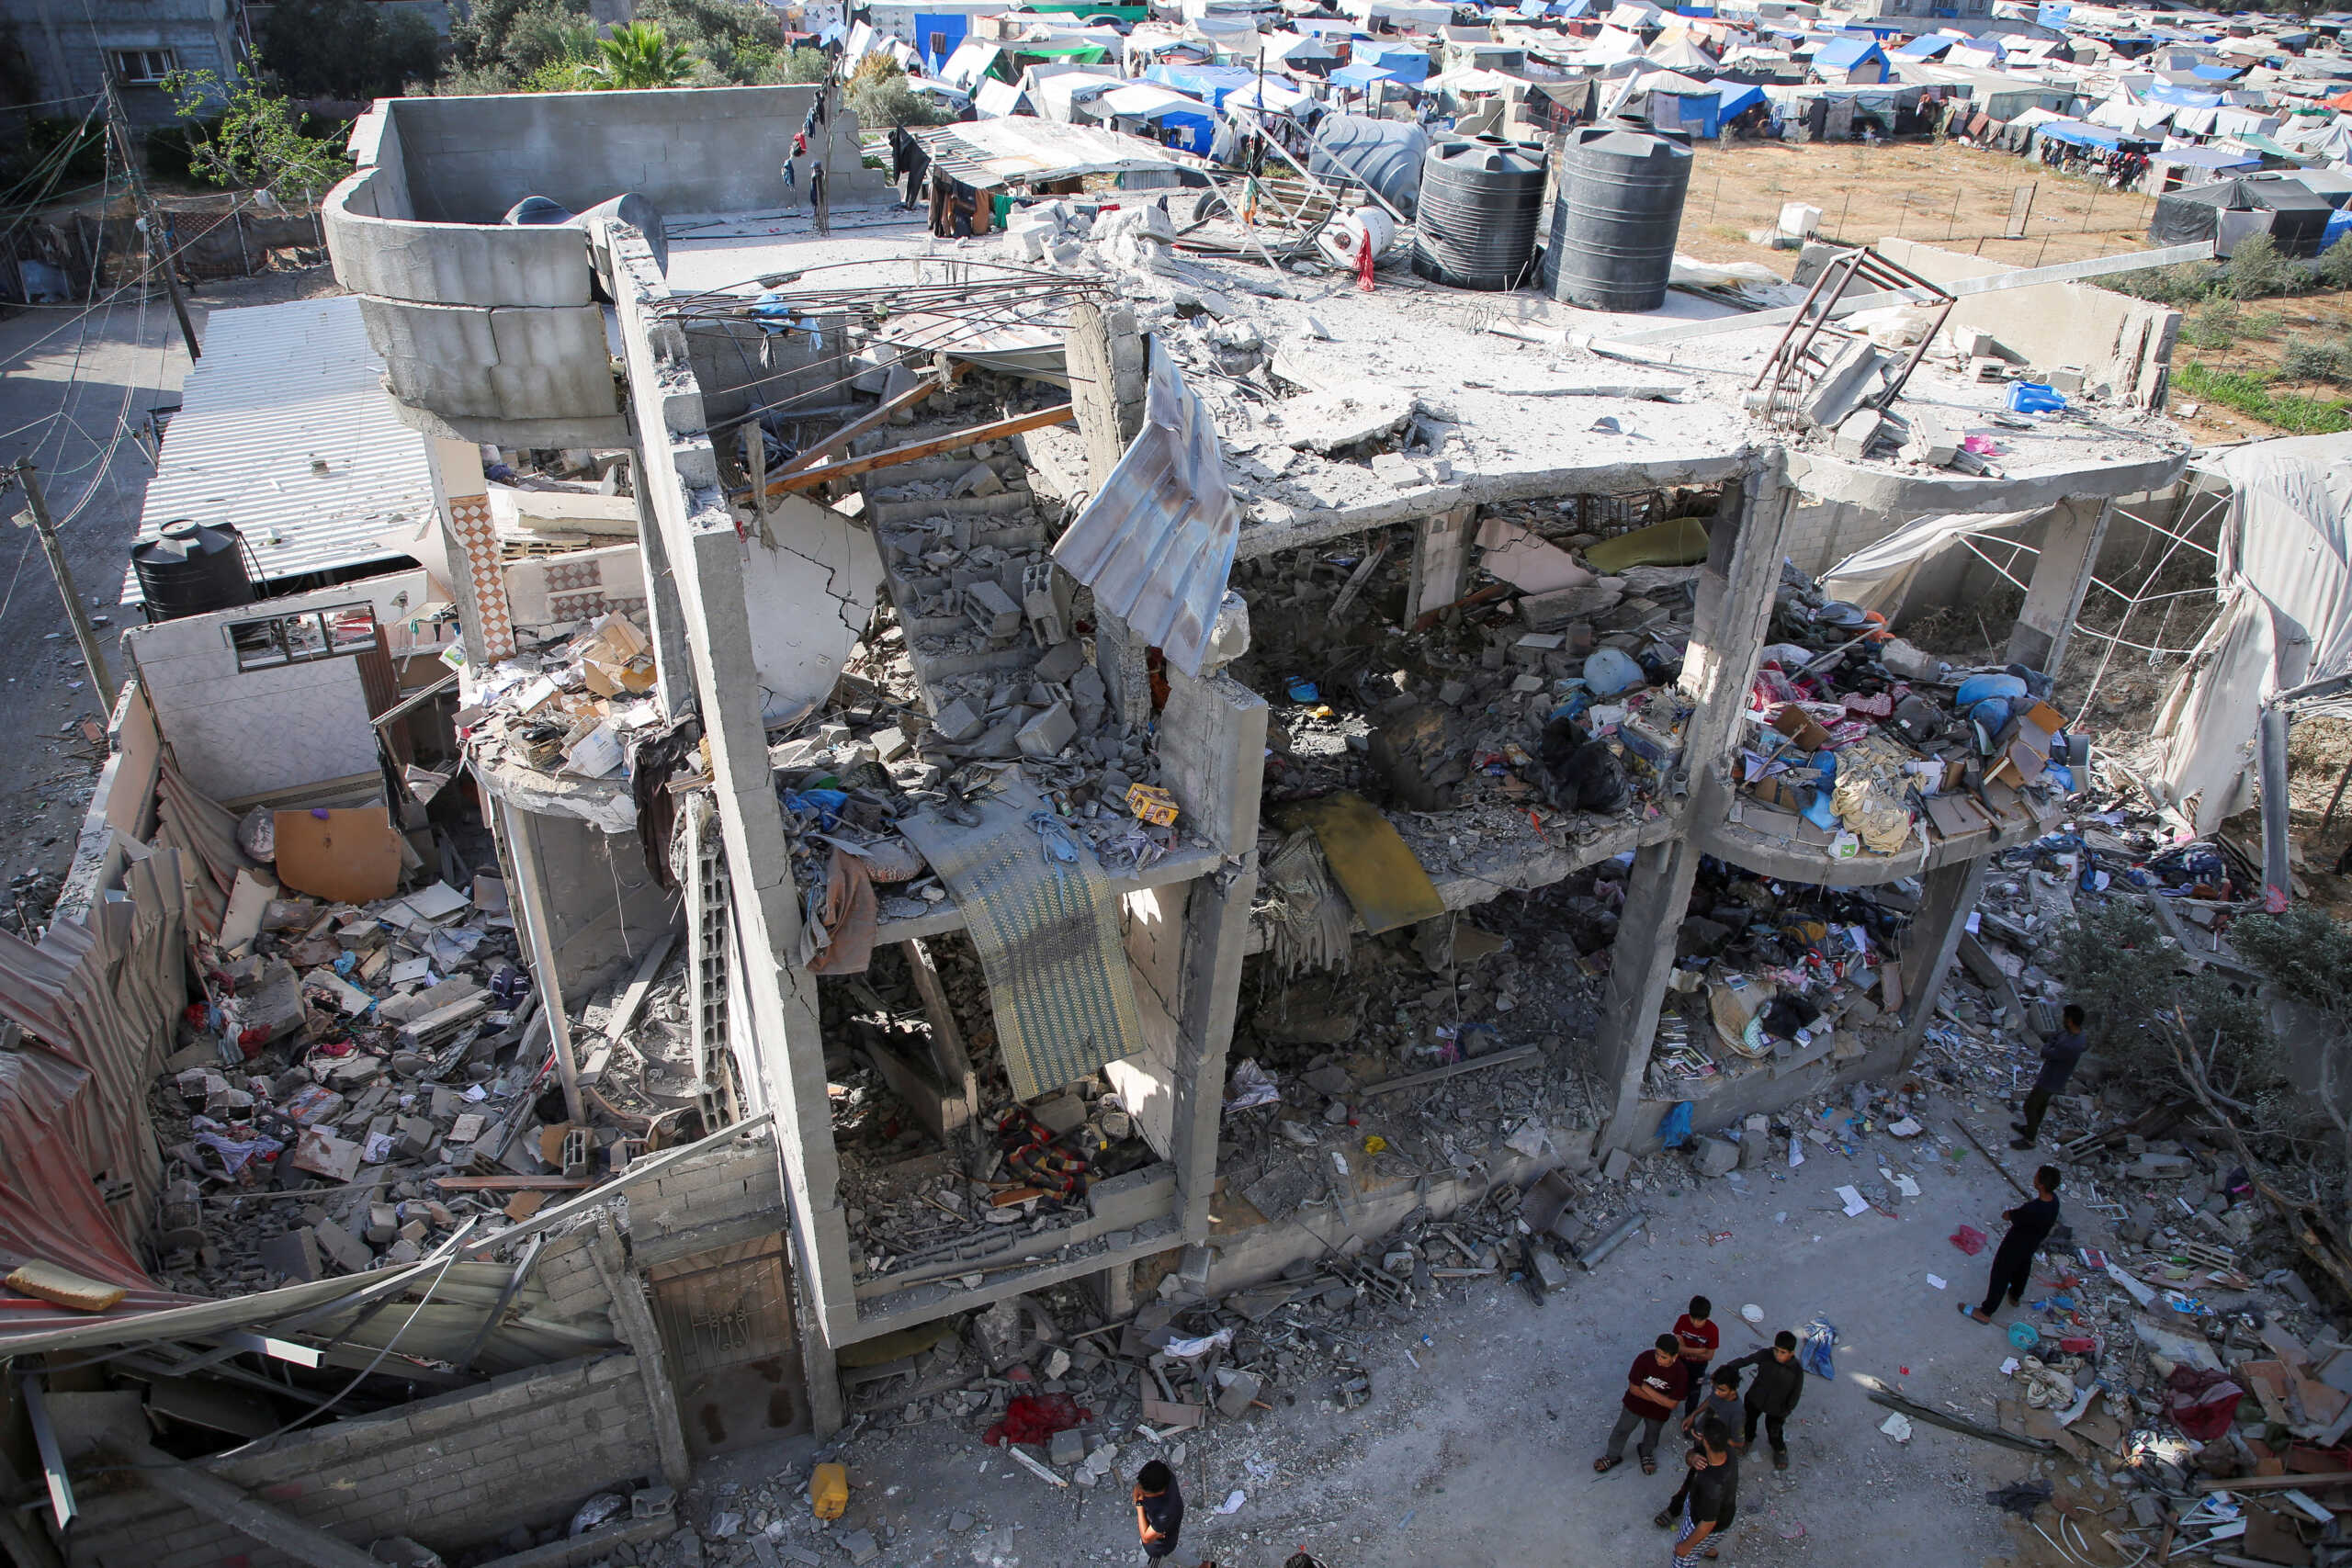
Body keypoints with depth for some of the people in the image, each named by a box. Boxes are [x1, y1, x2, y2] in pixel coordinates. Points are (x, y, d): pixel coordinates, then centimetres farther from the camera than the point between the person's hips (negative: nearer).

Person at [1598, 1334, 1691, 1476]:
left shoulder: (1681, 1373, -30)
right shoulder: (1644, 1359, -31)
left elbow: (1671, 1404, -25)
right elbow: (1633, 1388, -23)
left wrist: (1646, 1388, -27)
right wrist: (1659, 1398, -24)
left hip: (1658, 1412, 1)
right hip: (1635, 1404, 0)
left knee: (1651, 1435, 27)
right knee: (1621, 1431, 17)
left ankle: (1646, 1453, 59)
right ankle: (1613, 1457, 44)